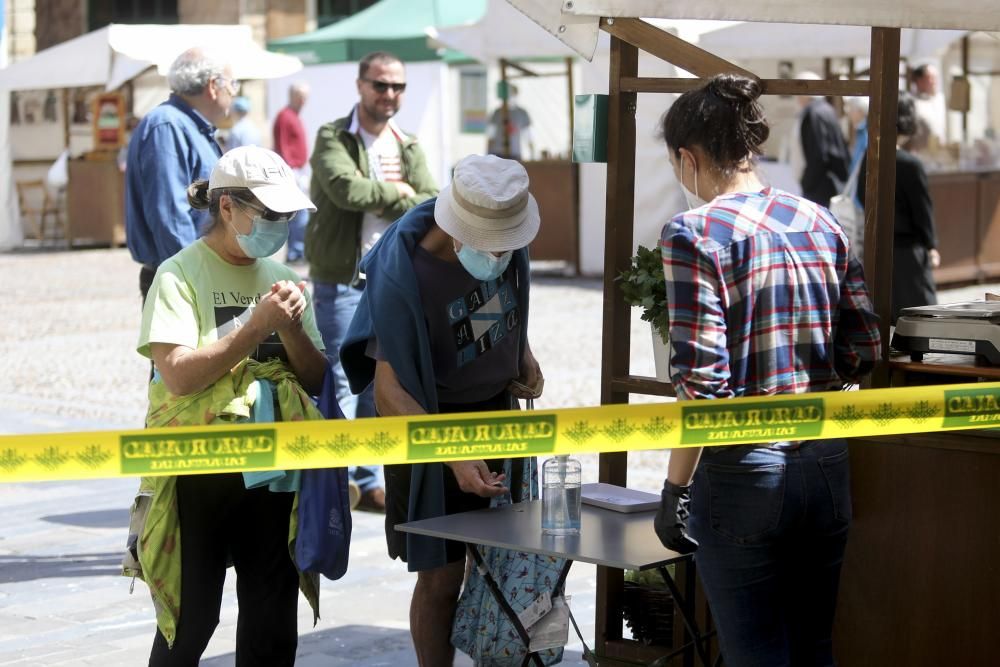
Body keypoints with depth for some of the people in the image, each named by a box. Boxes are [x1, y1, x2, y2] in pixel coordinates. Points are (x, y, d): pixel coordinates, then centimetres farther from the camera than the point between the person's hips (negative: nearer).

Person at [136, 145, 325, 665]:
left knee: (273, 621, 9)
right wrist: (257, 325, -19)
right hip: (200, 471, -5)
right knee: (191, 619, 3)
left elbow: (316, 381, 9)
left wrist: (291, 328, -9)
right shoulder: (180, 275, -7)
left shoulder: (280, 277, 9)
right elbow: (178, 374, -19)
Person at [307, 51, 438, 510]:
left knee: (377, 385, 11)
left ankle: (368, 482, 19)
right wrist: (399, 194, -9)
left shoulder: (409, 148, 14)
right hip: (341, 279, -6)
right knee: (339, 383, -5)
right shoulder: (333, 138, -4)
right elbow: (347, 188, -22)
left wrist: (382, 196, -12)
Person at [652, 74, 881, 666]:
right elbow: (864, 351, 8)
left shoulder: (695, 233, -12)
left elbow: (701, 380, -17)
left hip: (744, 469, -6)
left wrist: (676, 489, -10)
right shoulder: (823, 224, 6)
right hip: (827, 466, 6)